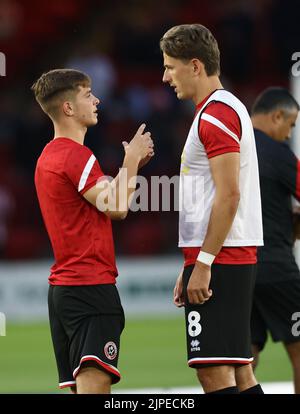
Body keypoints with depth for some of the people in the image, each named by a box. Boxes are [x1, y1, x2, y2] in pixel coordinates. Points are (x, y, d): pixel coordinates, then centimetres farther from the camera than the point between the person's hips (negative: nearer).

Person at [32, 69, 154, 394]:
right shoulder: (77, 155, -13)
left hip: (61, 285, 10)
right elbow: (116, 207, -17)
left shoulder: (49, 156, 17)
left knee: (80, 386, 10)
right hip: (91, 285, -10)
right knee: (95, 381, -18)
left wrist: (131, 163, 16)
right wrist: (131, 160, -5)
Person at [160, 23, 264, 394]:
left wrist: (204, 263, -20)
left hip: (219, 260, -10)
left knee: (214, 371, -12)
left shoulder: (215, 114, -12)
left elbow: (228, 196, -19)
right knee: (238, 371, 9)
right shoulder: (227, 108, 21)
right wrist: (190, 267, 23)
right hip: (235, 259, 10)